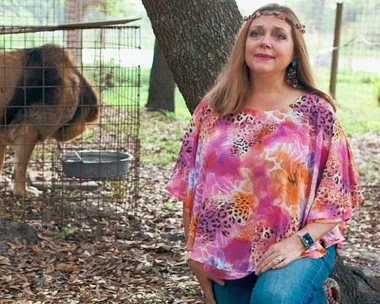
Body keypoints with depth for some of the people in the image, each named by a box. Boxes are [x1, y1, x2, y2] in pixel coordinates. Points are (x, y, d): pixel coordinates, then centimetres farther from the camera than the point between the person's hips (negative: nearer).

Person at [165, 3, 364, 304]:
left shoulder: (316, 112, -5)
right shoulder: (213, 109, 2)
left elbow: (337, 191, -5)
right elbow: (191, 183, 7)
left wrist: (300, 241, -19)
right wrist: (195, 251, 4)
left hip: (299, 247, -4)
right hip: (227, 252, 4)